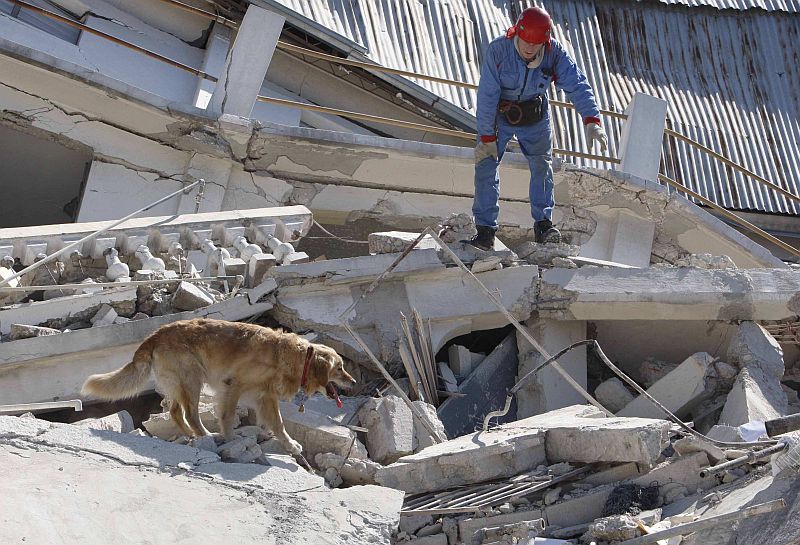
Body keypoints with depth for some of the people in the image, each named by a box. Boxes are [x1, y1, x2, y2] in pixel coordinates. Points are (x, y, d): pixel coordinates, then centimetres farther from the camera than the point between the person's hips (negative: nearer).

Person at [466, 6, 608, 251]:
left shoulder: (554, 52, -21)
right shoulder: (497, 51, -27)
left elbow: (577, 85, -26)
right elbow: (487, 96, -24)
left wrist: (591, 121, -41)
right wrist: (487, 137, -23)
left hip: (535, 117, 2)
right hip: (498, 114, -2)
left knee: (542, 164, -1)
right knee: (486, 164, -9)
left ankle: (543, 223, 11)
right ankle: (485, 231, -6)